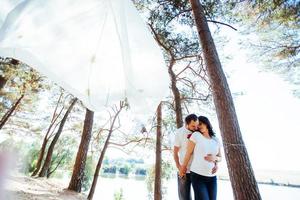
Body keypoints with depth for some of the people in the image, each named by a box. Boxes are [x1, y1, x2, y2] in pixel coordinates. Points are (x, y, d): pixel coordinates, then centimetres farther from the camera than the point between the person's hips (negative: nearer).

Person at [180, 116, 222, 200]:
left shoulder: (216, 140, 8)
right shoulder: (196, 135, -6)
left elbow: (220, 157, 15)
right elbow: (188, 153, -2)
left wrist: (215, 158, -7)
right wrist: (183, 168, 4)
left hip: (212, 177, 4)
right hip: (197, 176, -4)